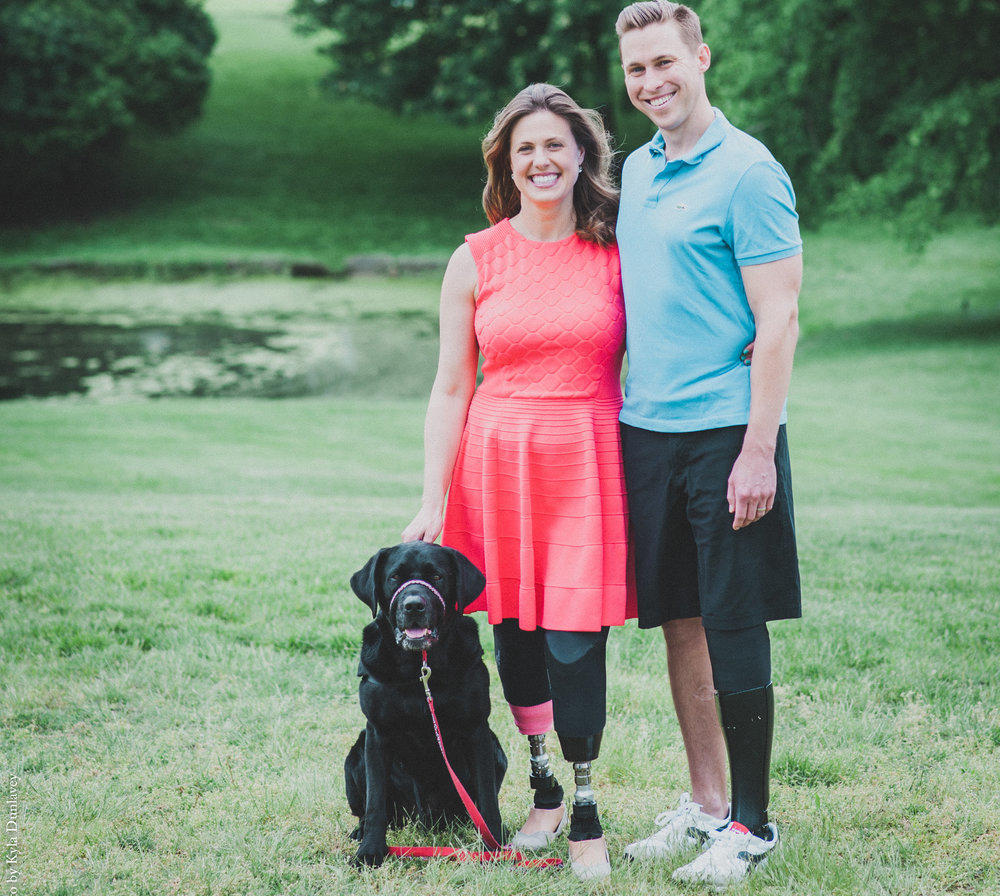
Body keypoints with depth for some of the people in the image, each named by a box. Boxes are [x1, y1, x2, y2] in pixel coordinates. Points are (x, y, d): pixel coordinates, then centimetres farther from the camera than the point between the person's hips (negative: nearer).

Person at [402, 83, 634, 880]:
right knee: (515, 629, 8)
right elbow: (451, 389, 4)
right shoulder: (477, 260, 3)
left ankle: (587, 813, 5)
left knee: (575, 639, -7)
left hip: (588, 462, -1)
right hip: (499, 460, 2)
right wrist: (433, 500, -2)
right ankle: (544, 792, 25)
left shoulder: (617, 253, 3)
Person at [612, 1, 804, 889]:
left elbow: (778, 321, -13)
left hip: (725, 432, -7)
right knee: (680, 622, 11)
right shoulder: (636, 169, 13)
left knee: (733, 632, -2)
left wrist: (758, 450, -18)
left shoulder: (747, 172, -10)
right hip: (646, 427, 7)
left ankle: (752, 824, 8)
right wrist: (614, 413, 15)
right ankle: (705, 804, 22)